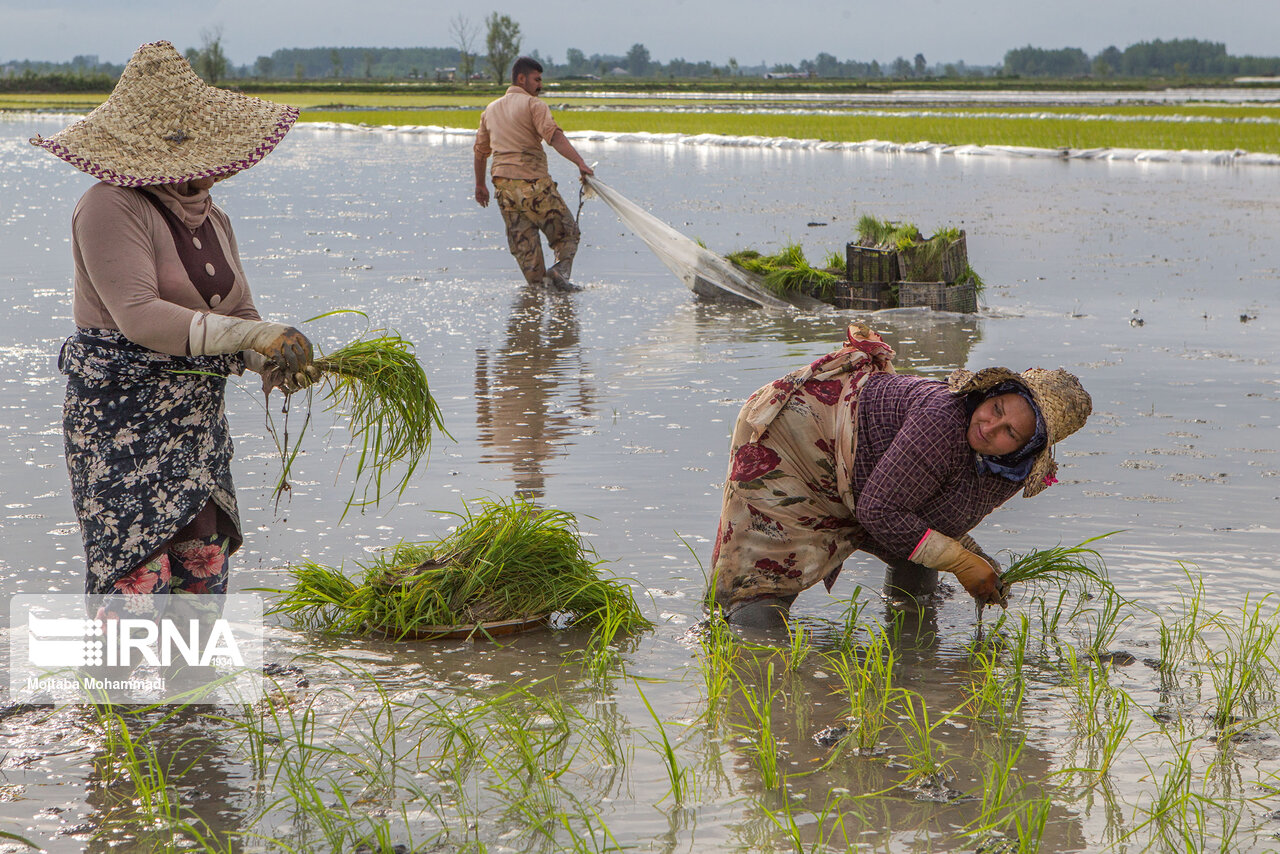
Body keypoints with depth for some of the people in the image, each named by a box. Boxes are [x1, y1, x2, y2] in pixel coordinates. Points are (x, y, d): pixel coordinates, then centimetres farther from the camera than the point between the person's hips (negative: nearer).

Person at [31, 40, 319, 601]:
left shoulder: (210, 218, 13)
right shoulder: (111, 207, -14)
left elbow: (240, 316, 12)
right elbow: (139, 316, -24)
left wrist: (273, 358, -12)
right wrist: (253, 335, -28)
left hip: (198, 418, 8)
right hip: (121, 418, -8)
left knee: (204, 567, 7)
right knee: (135, 576, -11)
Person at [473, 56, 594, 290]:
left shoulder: (490, 110, 19)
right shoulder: (532, 104, -3)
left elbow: (480, 151, 27)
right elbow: (554, 136, -18)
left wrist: (480, 185, 38)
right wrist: (580, 163, -27)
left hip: (504, 186, 6)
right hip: (534, 183, -6)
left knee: (523, 243, 8)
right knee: (567, 233, 0)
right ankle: (560, 270, -24)